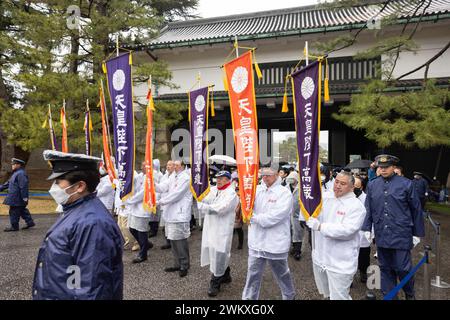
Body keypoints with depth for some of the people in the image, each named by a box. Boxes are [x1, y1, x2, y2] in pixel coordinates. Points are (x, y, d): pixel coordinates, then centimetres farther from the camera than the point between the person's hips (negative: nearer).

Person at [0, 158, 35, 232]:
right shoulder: (16, 173, 17)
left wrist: (24, 197, -24)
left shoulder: (21, 174, -18)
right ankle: (30, 222, 20)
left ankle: (14, 226, 8)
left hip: (17, 197, -10)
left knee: (14, 212, -2)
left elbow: (24, 186, -22)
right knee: (22, 210, 15)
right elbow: (9, 183, 26)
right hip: (14, 197, 10)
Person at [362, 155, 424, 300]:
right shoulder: (372, 185, 5)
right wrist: (366, 228, 1)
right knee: (386, 268, 13)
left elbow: (416, 210, 1)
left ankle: (410, 294, 31)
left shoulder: (406, 184, -4)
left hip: (401, 236, -3)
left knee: (403, 268, 4)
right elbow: (368, 209, 7)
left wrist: (418, 233, 3)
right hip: (381, 236, 3)